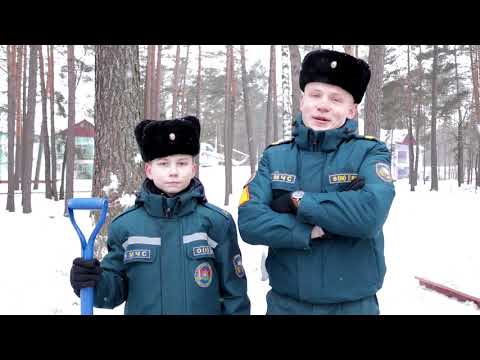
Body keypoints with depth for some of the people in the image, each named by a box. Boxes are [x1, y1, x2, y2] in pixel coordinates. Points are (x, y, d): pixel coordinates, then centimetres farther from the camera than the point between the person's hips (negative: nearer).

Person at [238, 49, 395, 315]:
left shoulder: (370, 152, -5)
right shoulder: (275, 156, 1)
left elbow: (371, 213, -23)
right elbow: (250, 222, -11)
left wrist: (297, 200, -16)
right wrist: (316, 230, -19)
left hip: (354, 305, -1)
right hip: (286, 303, 2)